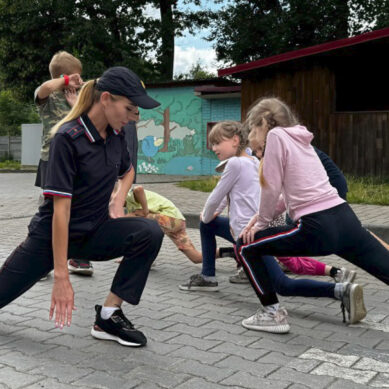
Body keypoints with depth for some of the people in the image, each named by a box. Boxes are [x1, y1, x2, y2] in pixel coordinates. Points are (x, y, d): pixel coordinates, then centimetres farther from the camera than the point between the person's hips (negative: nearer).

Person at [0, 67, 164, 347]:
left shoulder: (116, 135, -1)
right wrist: (61, 277, -26)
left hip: (94, 232, 5)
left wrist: (118, 200, 1)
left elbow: (127, 172, 23)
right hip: (52, 235, -5)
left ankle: (108, 316, -14)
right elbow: (60, 210, -25)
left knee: (150, 233, -21)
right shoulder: (67, 138, -22)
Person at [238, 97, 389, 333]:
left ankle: (273, 313, 12)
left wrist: (261, 223, 10)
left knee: (246, 246, 8)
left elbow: (271, 189, -4)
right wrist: (261, 217, 21)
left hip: (317, 229, -8)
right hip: (346, 219, 8)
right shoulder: (299, 139, 22)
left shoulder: (275, 135, 0)